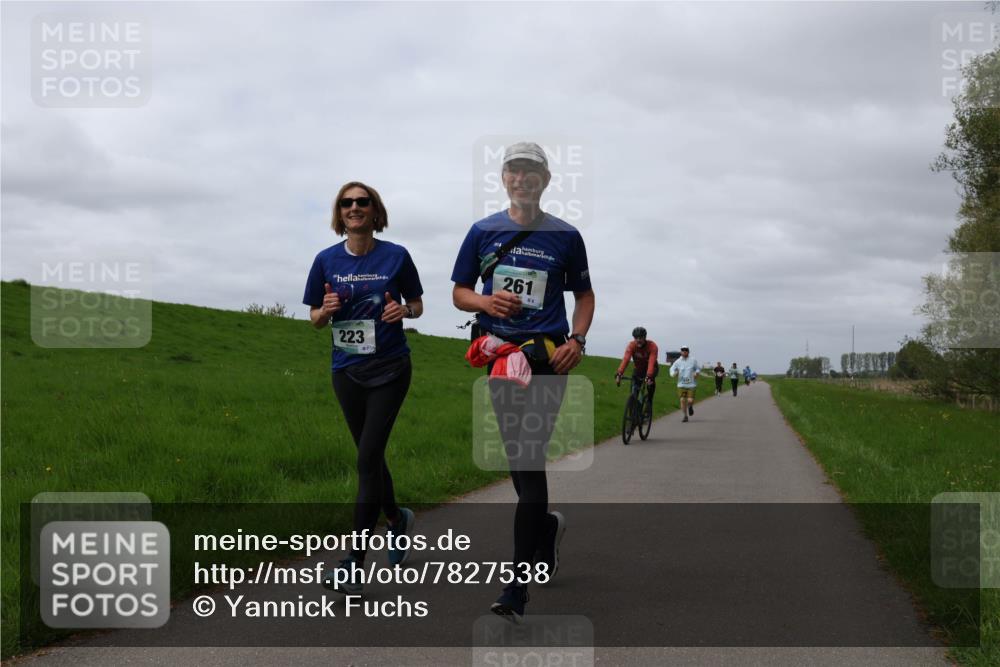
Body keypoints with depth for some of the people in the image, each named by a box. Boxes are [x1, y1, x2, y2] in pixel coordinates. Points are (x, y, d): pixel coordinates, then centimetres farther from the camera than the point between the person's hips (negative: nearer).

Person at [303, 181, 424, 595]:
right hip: (346, 370, 4)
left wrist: (403, 311, -16)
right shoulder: (327, 260, 2)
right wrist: (326, 309, -15)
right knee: (371, 456, 16)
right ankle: (397, 519, 43)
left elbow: (417, 304, 7)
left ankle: (354, 563, -8)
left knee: (368, 458, -10)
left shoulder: (396, 256, -4)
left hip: (389, 369, -4)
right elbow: (316, 320, 7)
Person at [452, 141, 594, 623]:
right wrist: (487, 302, -11)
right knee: (518, 460, 10)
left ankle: (517, 588, -10)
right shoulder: (483, 231, 9)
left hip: (547, 355, -3)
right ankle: (546, 526, 41)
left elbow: (584, 295, 12)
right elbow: (459, 293, 11)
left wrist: (577, 340, -5)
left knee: (528, 461, -11)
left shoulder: (565, 236, 5)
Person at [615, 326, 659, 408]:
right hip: (638, 370, 2)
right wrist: (619, 374, -50)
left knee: (650, 381, -34)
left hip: (650, 369, -2)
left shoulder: (652, 346, -28)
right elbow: (625, 359, -36)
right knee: (634, 395, -11)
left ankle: (649, 401, -14)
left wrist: (648, 376, -57)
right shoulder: (631, 345, -23)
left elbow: (651, 363, -42)